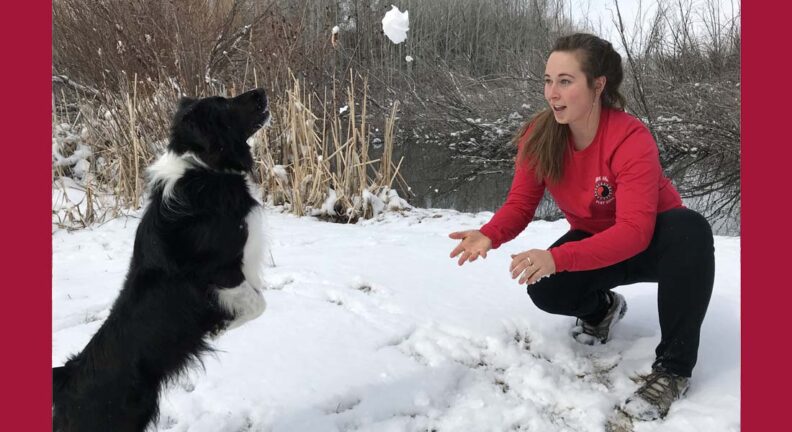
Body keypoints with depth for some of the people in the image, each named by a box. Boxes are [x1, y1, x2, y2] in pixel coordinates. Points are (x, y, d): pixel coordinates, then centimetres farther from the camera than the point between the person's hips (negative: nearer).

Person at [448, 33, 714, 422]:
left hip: (651, 242, -3)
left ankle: (673, 368, -23)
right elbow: (520, 204, -13)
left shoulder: (631, 138, -32)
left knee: (692, 231, -37)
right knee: (544, 290, -25)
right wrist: (489, 236, -37)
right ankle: (601, 307, 13)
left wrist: (557, 258, -53)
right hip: (595, 241, 3)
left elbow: (634, 232, -39)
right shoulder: (539, 137, -17)